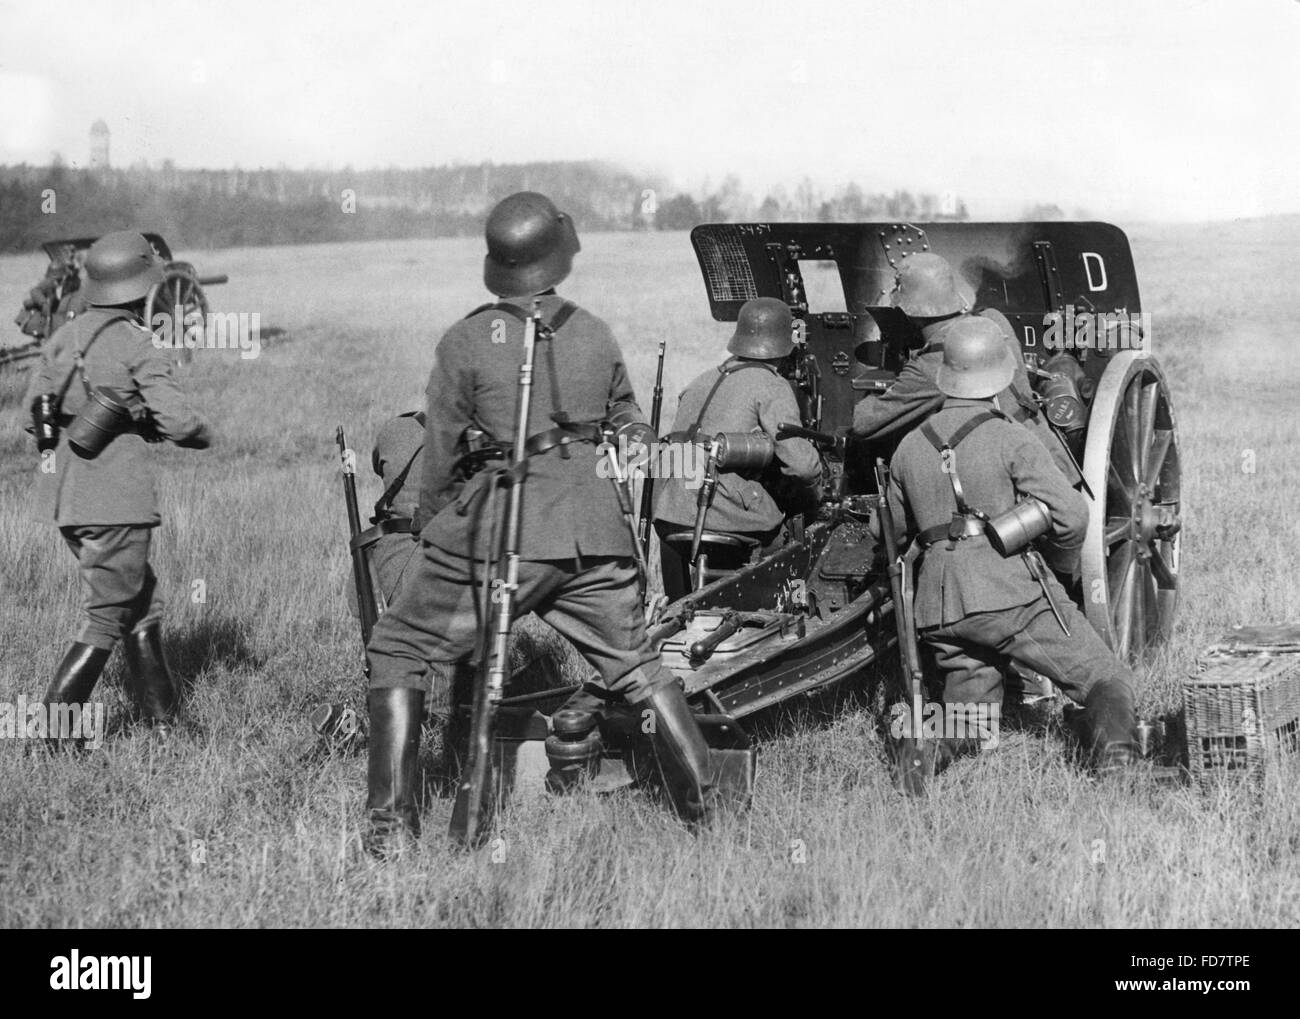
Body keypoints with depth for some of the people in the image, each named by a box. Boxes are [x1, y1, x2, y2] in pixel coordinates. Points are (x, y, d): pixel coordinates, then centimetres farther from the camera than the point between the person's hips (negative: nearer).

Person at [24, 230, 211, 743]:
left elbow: (36, 406, 14)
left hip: (61, 489, 8)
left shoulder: (63, 338, 9)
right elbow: (177, 421, -15)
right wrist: (202, 434, 7)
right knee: (107, 617, -1)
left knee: (143, 601, 17)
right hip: (114, 494, -8)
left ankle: (162, 721, 22)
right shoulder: (136, 343, -11)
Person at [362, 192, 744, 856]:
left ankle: (390, 826, 1)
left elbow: (439, 459, 0)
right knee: (638, 668, 16)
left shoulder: (466, 342, -4)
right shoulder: (595, 335, 7)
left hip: (497, 532, -4)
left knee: (397, 651, 8)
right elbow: (632, 435, 16)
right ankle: (707, 813, 17)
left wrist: (428, 529, 15)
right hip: (593, 530, 4)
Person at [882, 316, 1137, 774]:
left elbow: (895, 532, 25)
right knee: (1105, 679, 0)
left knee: (968, 695, 17)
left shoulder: (909, 448, 13)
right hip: (1012, 593, -5)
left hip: (939, 606, 5)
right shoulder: (1011, 441, -3)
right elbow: (1071, 517, -8)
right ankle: (1111, 741, -27)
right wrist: (1058, 541, 14)